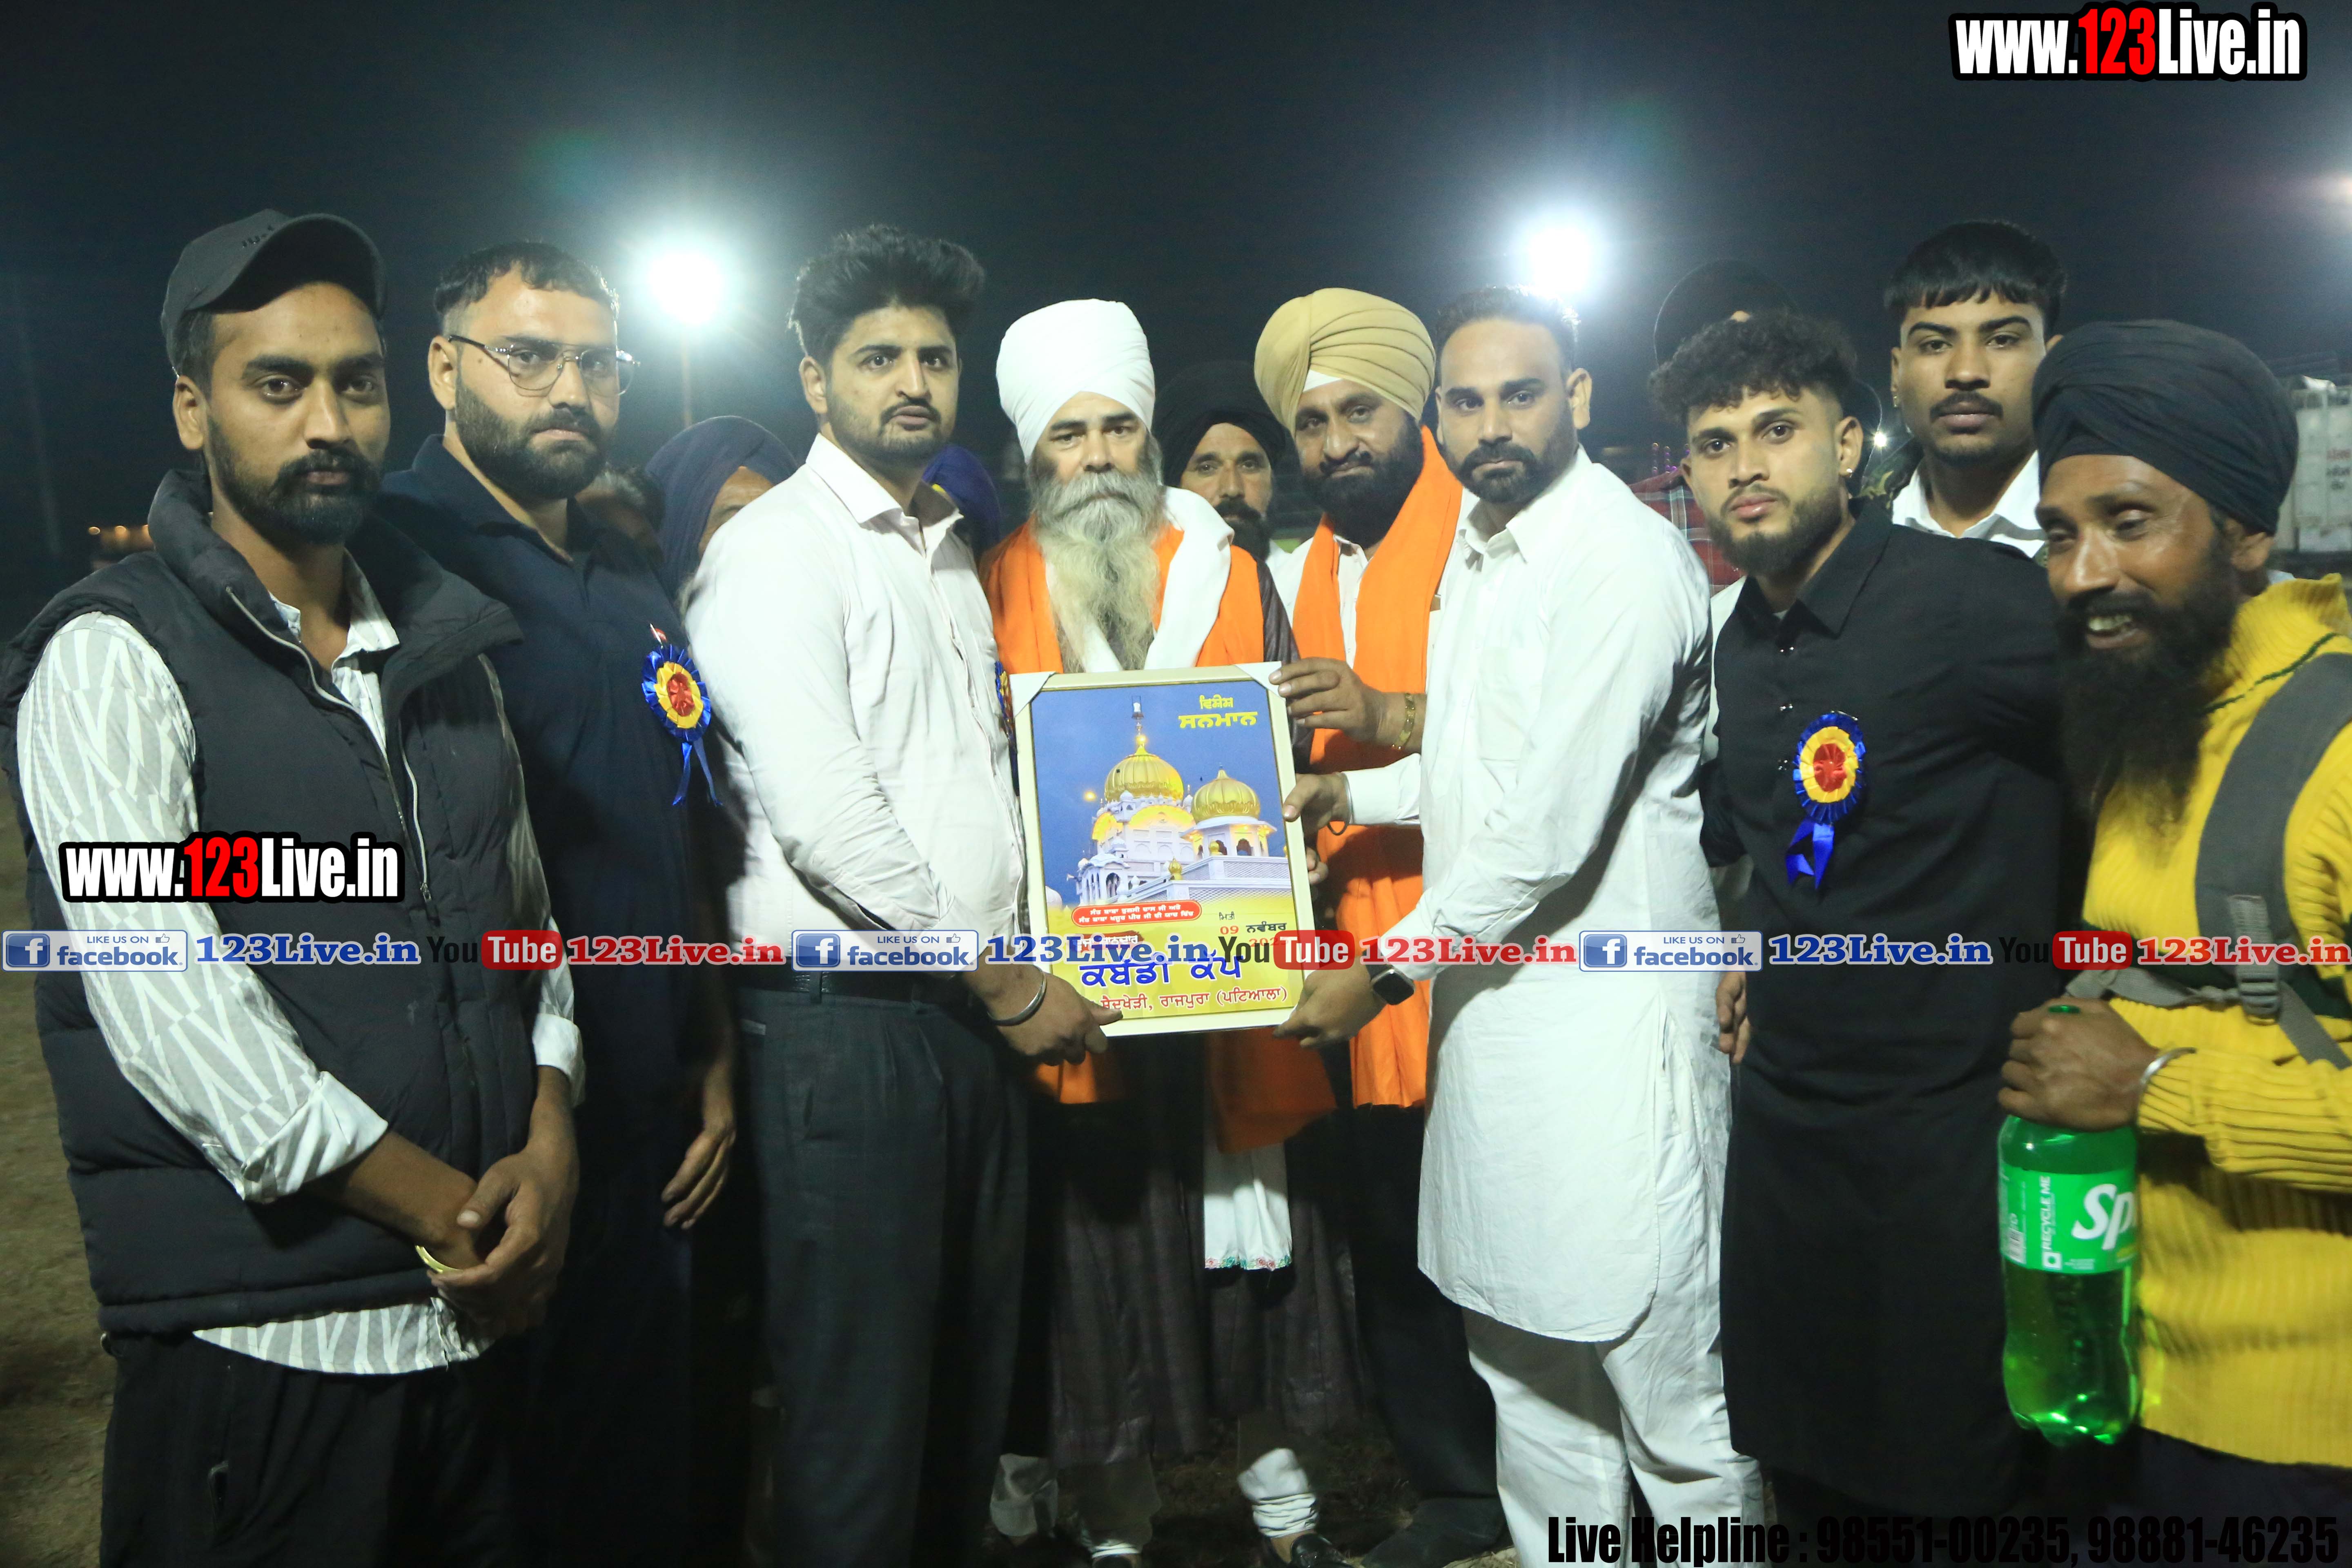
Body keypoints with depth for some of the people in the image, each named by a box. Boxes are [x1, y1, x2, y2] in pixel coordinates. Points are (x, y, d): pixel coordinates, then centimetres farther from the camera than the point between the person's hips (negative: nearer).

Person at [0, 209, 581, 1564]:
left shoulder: (444, 647, 12)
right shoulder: (116, 657, -8)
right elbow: (167, 1004, -16)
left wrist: (549, 1140, -5)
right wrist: (443, 1212, -13)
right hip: (260, 1340, -5)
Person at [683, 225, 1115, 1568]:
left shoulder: (954, 556, 18)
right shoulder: (777, 551, -7)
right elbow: (824, 819, -16)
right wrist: (1003, 981, -10)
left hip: (983, 1013, 7)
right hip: (849, 1017, -7)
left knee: (976, 1377, 17)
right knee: (859, 1401, 4)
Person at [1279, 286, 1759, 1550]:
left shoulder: (1626, 561, -16)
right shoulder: (1474, 554, 14)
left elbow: (1551, 827, -20)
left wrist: (1384, 972, -14)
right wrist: (1356, 792, 12)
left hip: (1609, 1018, -9)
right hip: (1491, 995, 9)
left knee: (1661, 1372, 1)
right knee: (1521, 1348, 19)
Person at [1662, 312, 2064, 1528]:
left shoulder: (1968, 598, -18)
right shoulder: (1739, 644, 7)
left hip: (1950, 1118, -7)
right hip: (1782, 1101, 7)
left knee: (1959, 1475, 9)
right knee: (1803, 1469, 20)